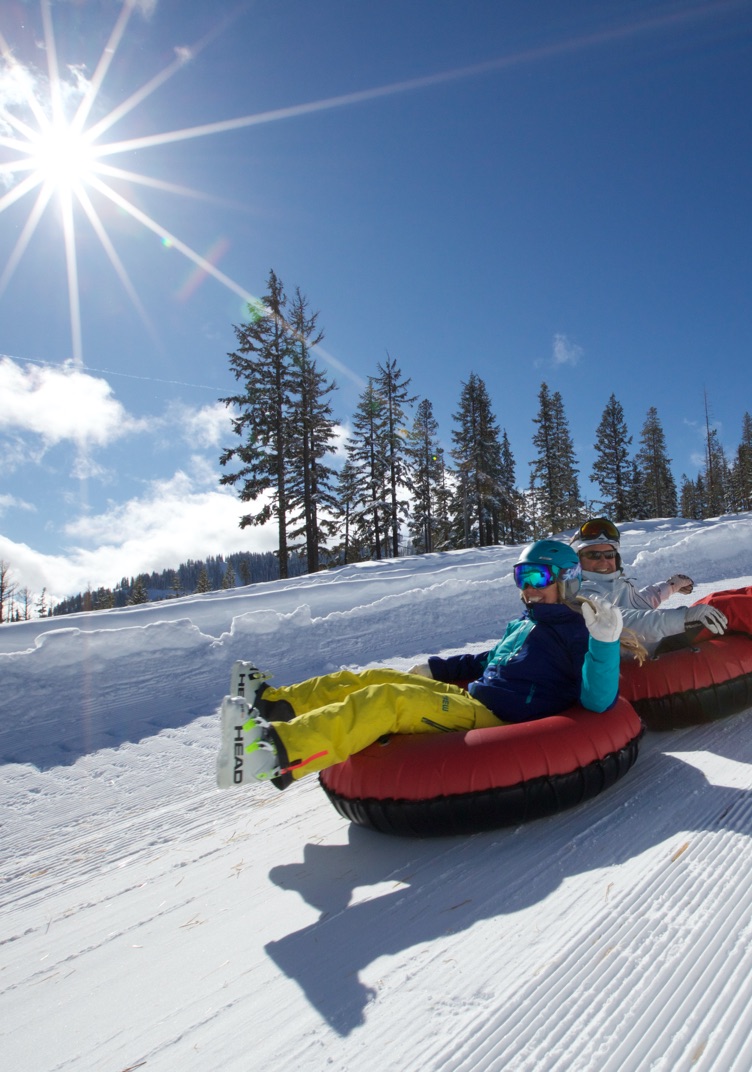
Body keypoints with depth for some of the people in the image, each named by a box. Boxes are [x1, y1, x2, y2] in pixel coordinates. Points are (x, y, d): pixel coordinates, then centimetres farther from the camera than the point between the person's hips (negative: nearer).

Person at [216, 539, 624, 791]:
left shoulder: (577, 633, -3)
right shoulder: (523, 625, 21)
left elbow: (598, 701, -16)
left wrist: (605, 642, -32)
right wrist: (435, 669, 30)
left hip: (495, 722, -9)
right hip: (469, 697, 9)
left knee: (388, 700, -27)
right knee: (373, 678, 1)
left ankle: (277, 751, -39)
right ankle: (270, 703, 1)